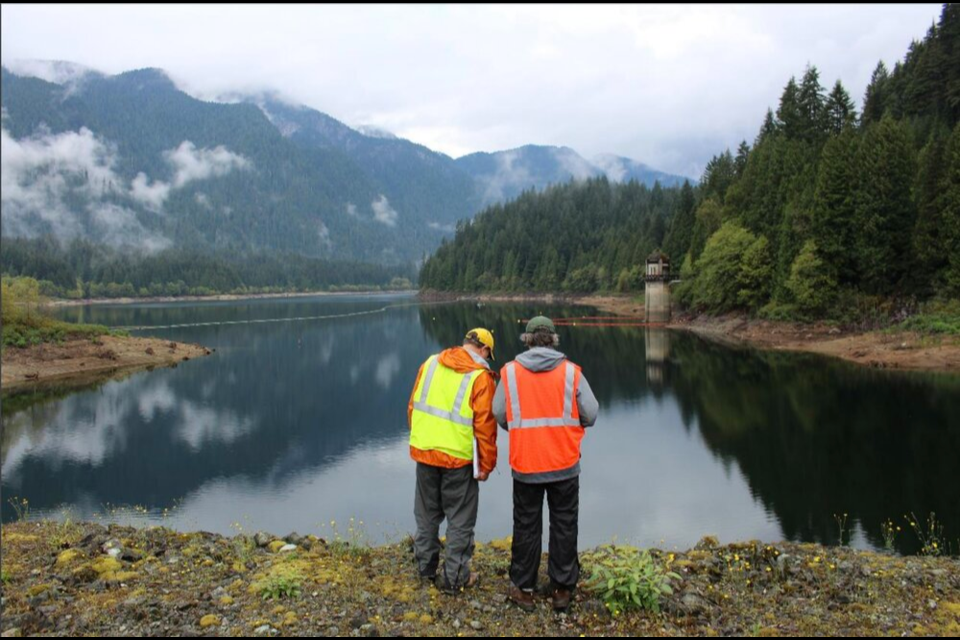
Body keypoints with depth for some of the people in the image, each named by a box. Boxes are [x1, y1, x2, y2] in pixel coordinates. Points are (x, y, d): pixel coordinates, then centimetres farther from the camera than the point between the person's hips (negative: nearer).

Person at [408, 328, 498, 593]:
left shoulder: (430, 363, 4)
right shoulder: (481, 377, -12)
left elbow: (413, 407, 8)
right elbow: (485, 425, -13)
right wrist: (486, 464, -4)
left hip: (424, 452, 5)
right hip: (458, 458, -5)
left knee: (427, 513, 20)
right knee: (460, 519, 10)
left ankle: (426, 566, 33)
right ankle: (455, 577, 18)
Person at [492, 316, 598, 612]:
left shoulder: (510, 372, -4)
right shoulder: (571, 371, -5)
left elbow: (499, 414, -2)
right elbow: (590, 414, -2)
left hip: (525, 465, 0)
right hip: (564, 464, 0)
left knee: (526, 526, 14)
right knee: (564, 526, 14)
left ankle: (523, 589, 24)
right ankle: (562, 589, 23)